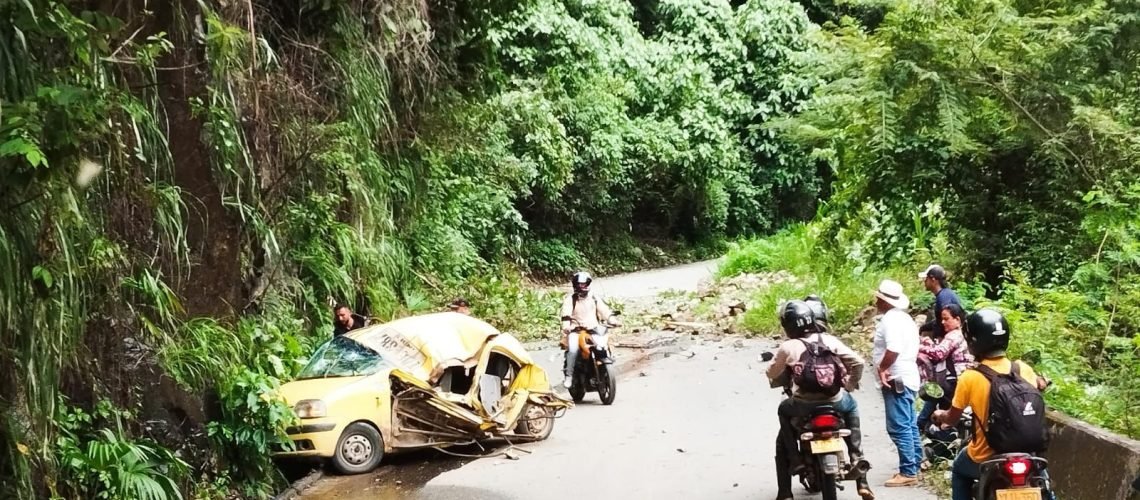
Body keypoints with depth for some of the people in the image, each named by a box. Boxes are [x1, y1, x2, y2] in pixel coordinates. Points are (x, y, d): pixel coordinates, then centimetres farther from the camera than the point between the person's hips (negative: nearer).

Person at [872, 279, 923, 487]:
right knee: (909, 426, 13)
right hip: (908, 377, 11)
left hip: (895, 379, -11)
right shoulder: (904, 317, 18)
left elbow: (894, 349, -27)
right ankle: (914, 467, 19)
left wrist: (882, 369, -15)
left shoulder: (890, 319, -15)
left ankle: (908, 472, -10)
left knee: (899, 428, -10)